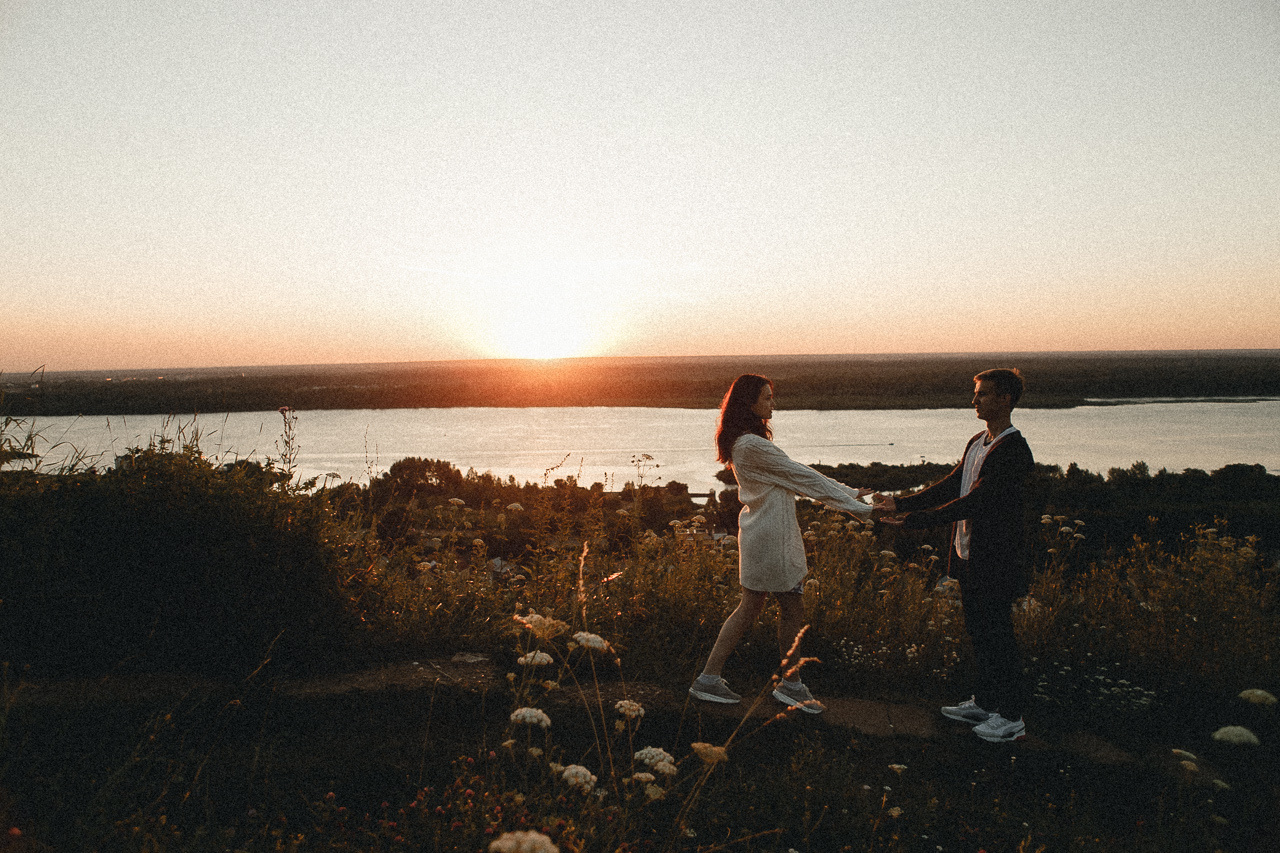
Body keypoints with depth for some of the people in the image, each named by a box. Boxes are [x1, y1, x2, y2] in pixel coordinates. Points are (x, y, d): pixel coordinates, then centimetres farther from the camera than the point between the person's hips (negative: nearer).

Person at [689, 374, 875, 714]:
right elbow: (801, 476, -17)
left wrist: (848, 492, 12)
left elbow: (797, 476, 14)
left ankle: (709, 679, 18)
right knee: (792, 610, 4)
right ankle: (791, 684, 21)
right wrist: (854, 505, -10)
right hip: (770, 536, -10)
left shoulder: (749, 442, 13)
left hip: (763, 533, 10)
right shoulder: (751, 445, -20)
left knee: (750, 607, 15)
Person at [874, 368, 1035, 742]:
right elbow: (949, 487, 12)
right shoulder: (977, 443, 12)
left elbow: (975, 501, -25)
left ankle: (1012, 717, 15)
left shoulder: (1013, 451, -19)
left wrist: (914, 520, -26)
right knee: (978, 631, 18)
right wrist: (900, 503, 3)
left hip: (996, 561, -9)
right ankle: (985, 702, 32)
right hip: (971, 556, 9)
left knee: (998, 634, 1)